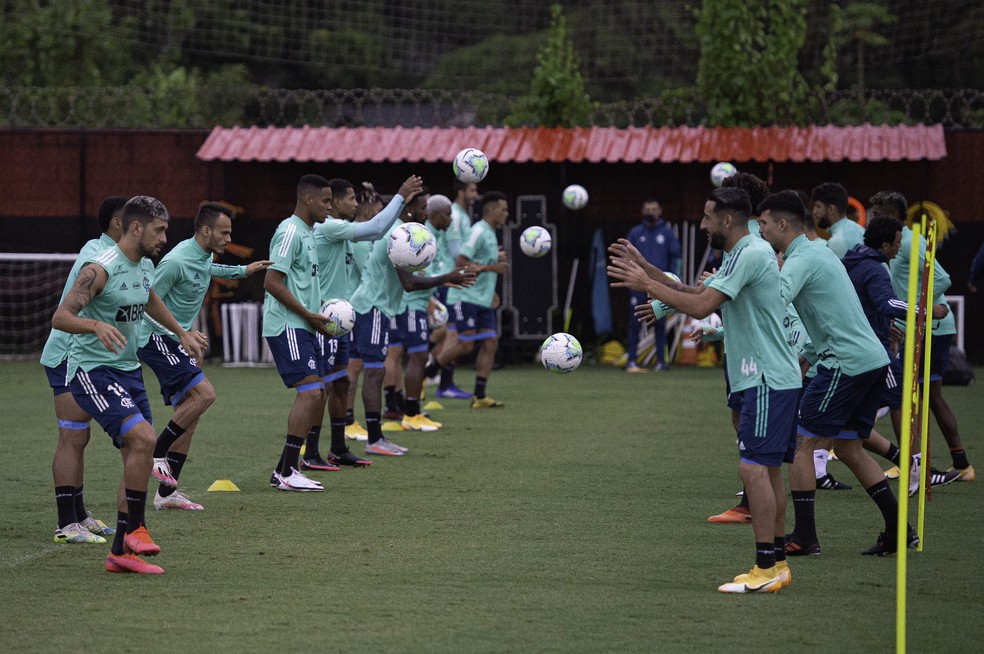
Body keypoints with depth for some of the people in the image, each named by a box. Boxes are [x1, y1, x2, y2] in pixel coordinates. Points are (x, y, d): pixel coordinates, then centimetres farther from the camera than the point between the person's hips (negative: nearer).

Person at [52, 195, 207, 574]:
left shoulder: (146, 267, 9)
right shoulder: (100, 269, -18)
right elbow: (60, 317, -24)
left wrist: (182, 333, 39)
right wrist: (96, 325, -42)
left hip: (128, 370, 9)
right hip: (92, 370, -9)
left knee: (138, 459, 6)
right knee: (144, 438, -24)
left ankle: (121, 552, 13)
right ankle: (135, 529, -10)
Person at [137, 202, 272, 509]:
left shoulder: (204, 256, 7)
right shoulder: (177, 261, -22)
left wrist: (244, 271, 33)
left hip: (175, 341, 10)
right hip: (157, 339, -10)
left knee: (189, 412, 5)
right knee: (204, 393, -22)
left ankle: (167, 492, 9)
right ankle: (157, 453, -9)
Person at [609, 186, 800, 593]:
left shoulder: (751, 254, -16)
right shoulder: (742, 255, 17)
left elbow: (700, 307, -21)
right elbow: (697, 295, 20)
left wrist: (647, 285, -12)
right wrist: (645, 268, 16)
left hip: (768, 379, -10)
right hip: (771, 377, 10)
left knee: (754, 467, -12)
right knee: (767, 469, 12)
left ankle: (766, 568, -13)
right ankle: (777, 563, 15)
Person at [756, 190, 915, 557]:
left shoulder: (802, 259, -12)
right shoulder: (820, 252, 19)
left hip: (847, 361, -10)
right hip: (872, 358, 10)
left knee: (800, 440, -4)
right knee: (848, 447, 15)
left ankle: (804, 538, -4)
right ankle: (898, 530, 13)